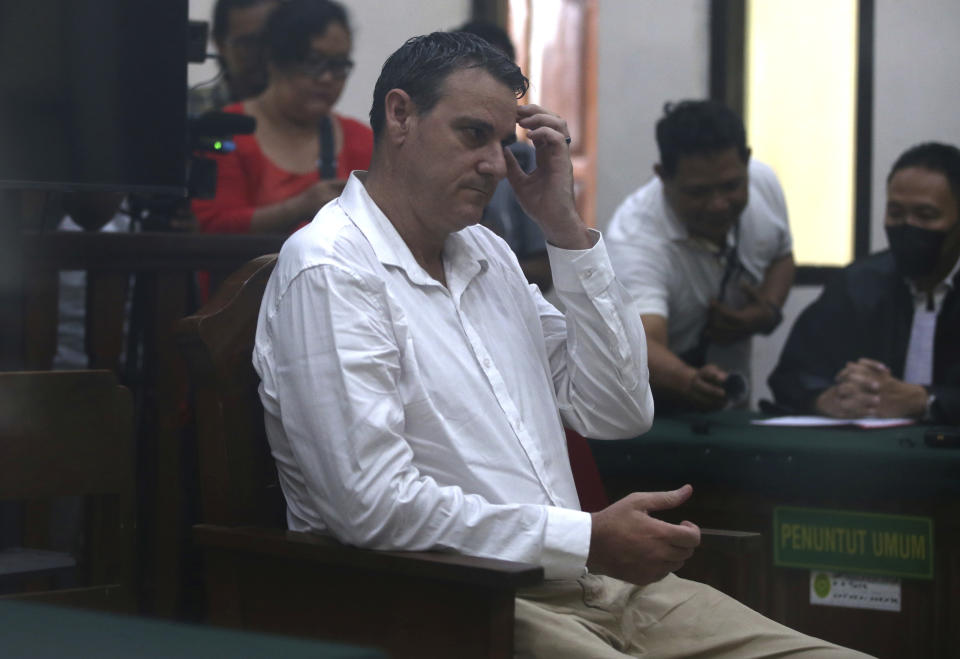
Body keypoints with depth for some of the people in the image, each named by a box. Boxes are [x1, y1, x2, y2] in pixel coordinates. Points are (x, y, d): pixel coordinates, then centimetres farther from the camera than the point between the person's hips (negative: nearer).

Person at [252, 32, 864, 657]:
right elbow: (373, 505, -18)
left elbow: (619, 411, 14)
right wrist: (587, 539, -17)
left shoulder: (486, 254, 20)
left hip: (589, 584, 7)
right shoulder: (328, 269, -7)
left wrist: (566, 225, 8)